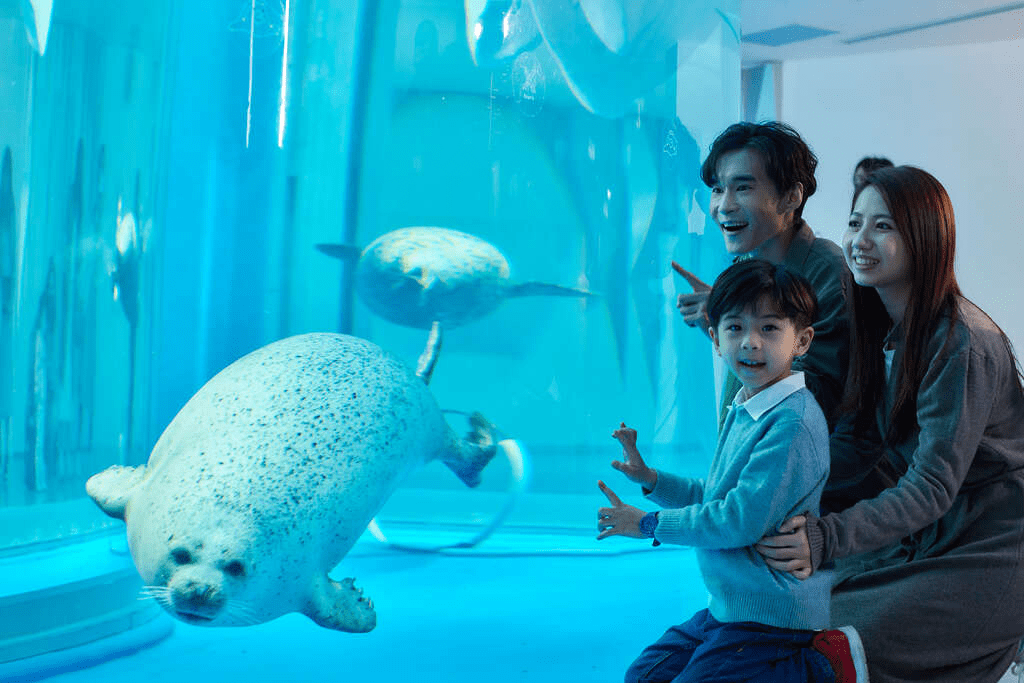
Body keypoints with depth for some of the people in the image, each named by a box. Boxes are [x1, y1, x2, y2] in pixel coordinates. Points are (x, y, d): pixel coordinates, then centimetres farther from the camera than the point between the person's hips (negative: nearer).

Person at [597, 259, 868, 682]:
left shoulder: (794, 422, -23)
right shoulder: (741, 413, 8)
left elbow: (744, 519, -26)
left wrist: (650, 524, -15)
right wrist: (651, 479, 8)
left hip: (772, 614, -10)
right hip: (728, 607, 10)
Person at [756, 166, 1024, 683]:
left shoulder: (961, 341, -23)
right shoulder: (882, 327, 3)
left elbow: (933, 485, -27)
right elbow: (856, 440, 1)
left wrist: (827, 538, -38)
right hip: (929, 536, 8)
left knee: (848, 641, -20)